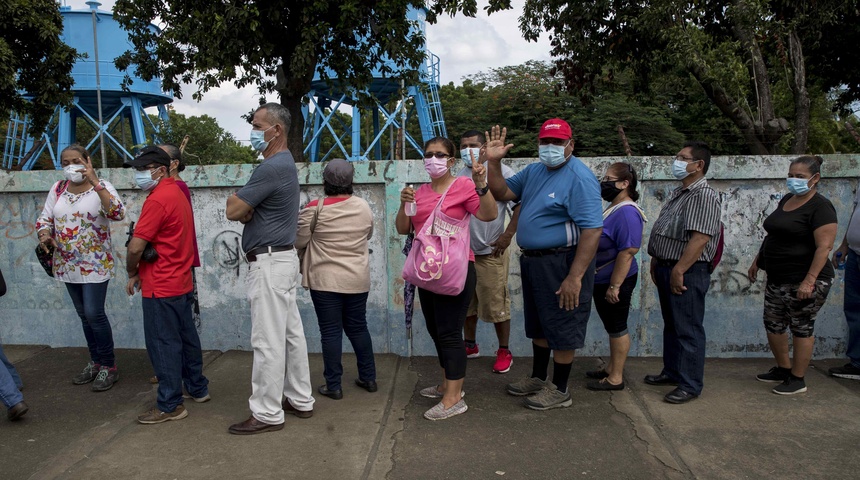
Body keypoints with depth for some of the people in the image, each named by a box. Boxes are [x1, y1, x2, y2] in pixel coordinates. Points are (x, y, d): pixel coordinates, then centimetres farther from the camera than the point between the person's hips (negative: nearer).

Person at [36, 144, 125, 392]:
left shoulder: (102, 187, -10)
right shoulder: (57, 189, 5)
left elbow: (118, 214, -27)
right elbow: (44, 218, 10)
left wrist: (96, 183, -31)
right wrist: (44, 234, -12)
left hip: (95, 263, -6)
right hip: (67, 264, 6)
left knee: (94, 314, -8)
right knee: (84, 315, 14)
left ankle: (109, 366, 7)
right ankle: (96, 361, 27)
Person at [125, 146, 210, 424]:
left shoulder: (157, 200, -18)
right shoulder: (177, 193, 11)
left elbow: (136, 247, -21)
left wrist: (132, 274, -3)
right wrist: (142, 271, 12)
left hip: (161, 286, -9)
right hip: (181, 282, 9)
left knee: (163, 345, 0)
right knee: (186, 337, 18)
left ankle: (170, 406, 8)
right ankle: (198, 388, 30)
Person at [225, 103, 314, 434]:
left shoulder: (271, 167, -18)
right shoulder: (284, 163, 15)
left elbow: (233, 210, -18)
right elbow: (243, 212, 16)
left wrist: (236, 200, 4)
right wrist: (244, 207, -7)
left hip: (269, 263, -11)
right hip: (283, 258, 11)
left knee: (268, 340, -3)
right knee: (291, 332, 14)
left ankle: (267, 413, 7)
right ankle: (299, 400, 23)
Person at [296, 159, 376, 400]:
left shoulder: (315, 208, -12)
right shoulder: (364, 206, 0)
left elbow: (299, 241, -4)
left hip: (325, 281, -4)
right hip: (357, 280, 4)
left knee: (331, 331, 4)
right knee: (358, 327, 16)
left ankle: (333, 385, 11)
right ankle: (368, 377, 24)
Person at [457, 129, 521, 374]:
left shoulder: (501, 172, -8)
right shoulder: (460, 175, 12)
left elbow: (520, 206, -11)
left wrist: (508, 235, -16)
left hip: (490, 253, -6)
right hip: (463, 252, 6)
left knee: (496, 304, 0)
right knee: (466, 302, 14)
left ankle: (504, 352, 15)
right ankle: (470, 346, 30)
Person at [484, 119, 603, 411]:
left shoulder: (579, 178, -19)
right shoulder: (534, 171, 9)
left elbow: (592, 230, -25)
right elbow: (502, 193, 11)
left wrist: (575, 277, -28)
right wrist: (494, 162, -4)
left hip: (562, 263, -9)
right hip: (533, 261, 9)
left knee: (561, 329, 5)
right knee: (538, 326, 21)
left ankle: (559, 390, 20)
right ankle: (538, 378, 37)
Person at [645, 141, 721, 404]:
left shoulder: (704, 195, -16)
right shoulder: (678, 193, 15)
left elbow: (700, 238, -24)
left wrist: (678, 271, -24)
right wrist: (656, 262, 17)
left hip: (687, 273, -10)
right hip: (666, 269, 10)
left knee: (688, 329, -1)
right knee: (671, 324, 19)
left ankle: (690, 385, 9)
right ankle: (672, 371, 32)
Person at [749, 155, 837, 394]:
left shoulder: (820, 207, -14)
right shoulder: (786, 200, 12)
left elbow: (824, 246, -21)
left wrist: (810, 280, -26)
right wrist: (757, 260, 18)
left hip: (804, 282, -8)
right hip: (777, 279, 8)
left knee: (801, 328, 3)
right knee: (773, 325, 14)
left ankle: (797, 379, 16)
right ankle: (782, 369, 31)